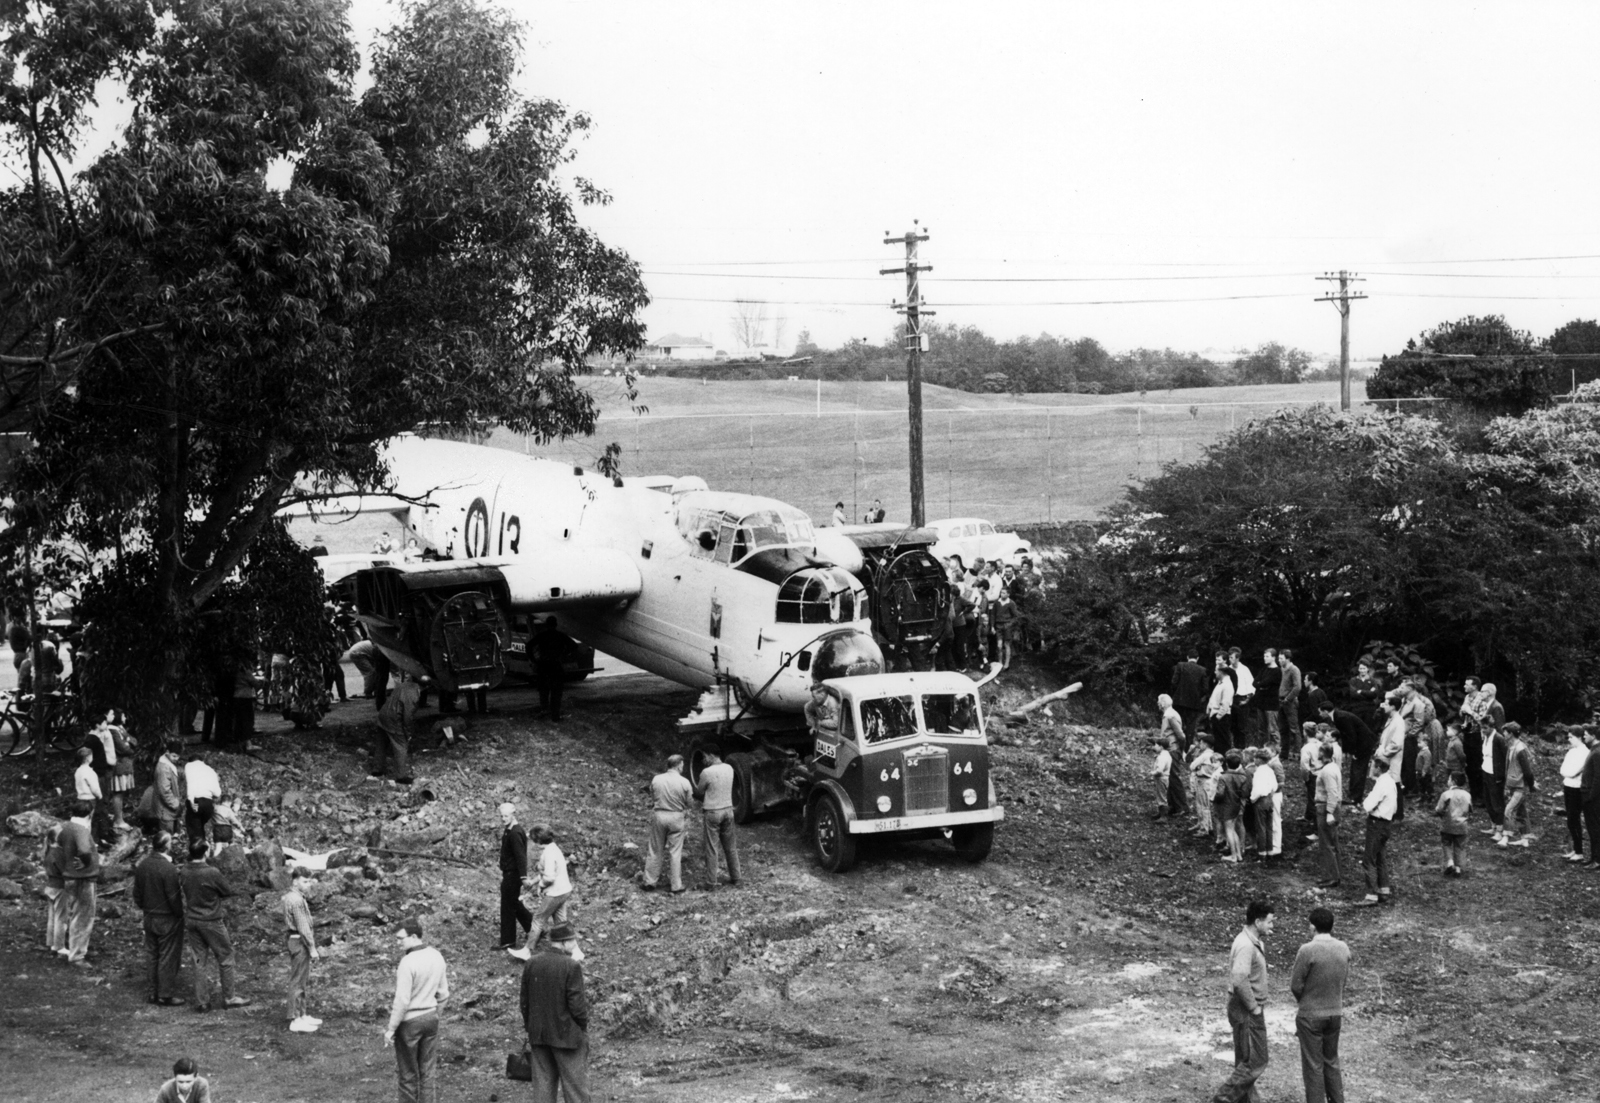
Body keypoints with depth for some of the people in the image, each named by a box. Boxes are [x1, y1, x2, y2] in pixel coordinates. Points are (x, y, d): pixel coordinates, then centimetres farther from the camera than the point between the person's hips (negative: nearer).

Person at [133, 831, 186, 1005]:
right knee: (168, 958, 4)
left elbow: (137, 893, 7)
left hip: (149, 918, 7)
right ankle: (166, 995, 10)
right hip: (168, 919, -7)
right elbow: (174, 898, -19)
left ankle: (154, 992, 24)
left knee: (153, 957, 16)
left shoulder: (142, 866, -1)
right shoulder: (169, 869, -23)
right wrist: (180, 914, -5)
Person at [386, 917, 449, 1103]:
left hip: (409, 1021, -6)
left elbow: (402, 1000, -21)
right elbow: (443, 993, 8)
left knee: (408, 1073, 9)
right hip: (431, 1018, 6)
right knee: (429, 1071, 12)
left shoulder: (407, 962, -22)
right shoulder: (437, 957, 0)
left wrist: (391, 1028, -13)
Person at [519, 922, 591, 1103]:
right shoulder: (572, 966, -16)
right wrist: (583, 1025, 3)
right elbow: (577, 1006, -15)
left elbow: (524, 1002, 7)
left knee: (543, 1088, 11)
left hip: (538, 1035, 5)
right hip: (567, 1035, -5)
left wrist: (530, 1029, 17)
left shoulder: (531, 964, 1)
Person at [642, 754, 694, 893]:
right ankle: (676, 885, 12)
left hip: (659, 815, 2)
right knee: (675, 853, 7)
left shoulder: (656, 779, -6)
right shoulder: (684, 782, -13)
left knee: (654, 851, 12)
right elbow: (690, 802, -4)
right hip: (676, 817, -2)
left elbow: (652, 794, 8)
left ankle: (649, 882, 16)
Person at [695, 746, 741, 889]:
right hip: (728, 809, 5)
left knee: (712, 849, 1)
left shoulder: (707, 772, -17)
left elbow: (699, 792, -6)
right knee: (731, 847, 16)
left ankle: (710, 882, 5)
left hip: (712, 812, -5)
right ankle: (734, 878, 24)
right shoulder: (729, 768, 2)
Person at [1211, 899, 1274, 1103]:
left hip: (1250, 1009, 10)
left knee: (1245, 1062, 14)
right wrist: (1254, 1008, -20)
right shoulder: (1246, 946, -21)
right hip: (1246, 1011, -10)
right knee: (1256, 1062, -7)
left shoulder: (1254, 941, 11)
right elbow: (1239, 981, -29)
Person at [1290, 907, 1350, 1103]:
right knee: (1331, 1062, 20)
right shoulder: (1343, 949, -3)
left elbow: (1296, 986, -13)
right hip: (1335, 1013, 5)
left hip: (1311, 1015, -5)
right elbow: (1344, 980, 6)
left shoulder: (1307, 950, -20)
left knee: (1313, 1066, 5)